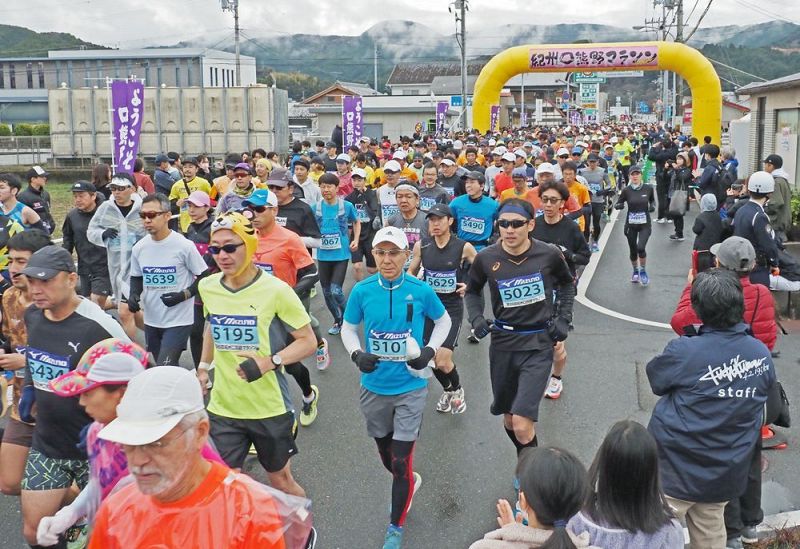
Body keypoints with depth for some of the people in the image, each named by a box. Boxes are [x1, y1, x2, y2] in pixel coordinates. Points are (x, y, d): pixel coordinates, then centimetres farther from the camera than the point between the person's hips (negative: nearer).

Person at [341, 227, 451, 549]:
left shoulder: (421, 290, -12)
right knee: (386, 455, 20)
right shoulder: (361, 291, -9)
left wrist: (430, 350, -10)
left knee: (401, 463, -2)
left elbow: (443, 321, 6)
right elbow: (348, 328, 5)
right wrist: (357, 354, -14)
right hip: (374, 387, 3)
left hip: (410, 388, -2)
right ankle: (409, 484, 54)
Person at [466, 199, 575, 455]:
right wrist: (476, 318, -4)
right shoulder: (486, 258, -7)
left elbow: (567, 283, 13)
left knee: (522, 423, -15)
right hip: (503, 343, 3)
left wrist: (563, 319, 3)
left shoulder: (549, 254, -9)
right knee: (509, 418, 16)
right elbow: (472, 291, 13)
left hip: (539, 345, -3)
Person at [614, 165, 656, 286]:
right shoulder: (626, 190, -7)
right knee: (633, 250, 11)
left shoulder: (648, 188, -5)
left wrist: (652, 206, -7)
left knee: (641, 247, -19)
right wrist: (619, 205, -21)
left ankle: (643, 271, 7)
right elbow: (617, 204, 1)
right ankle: (635, 271, 39)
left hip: (645, 224, -1)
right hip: (631, 224, 1)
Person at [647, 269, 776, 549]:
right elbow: (765, 390, 11)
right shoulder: (762, 354, -5)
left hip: (678, 471, -5)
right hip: (727, 474, 5)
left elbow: (656, 379, -4)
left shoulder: (683, 352, -21)